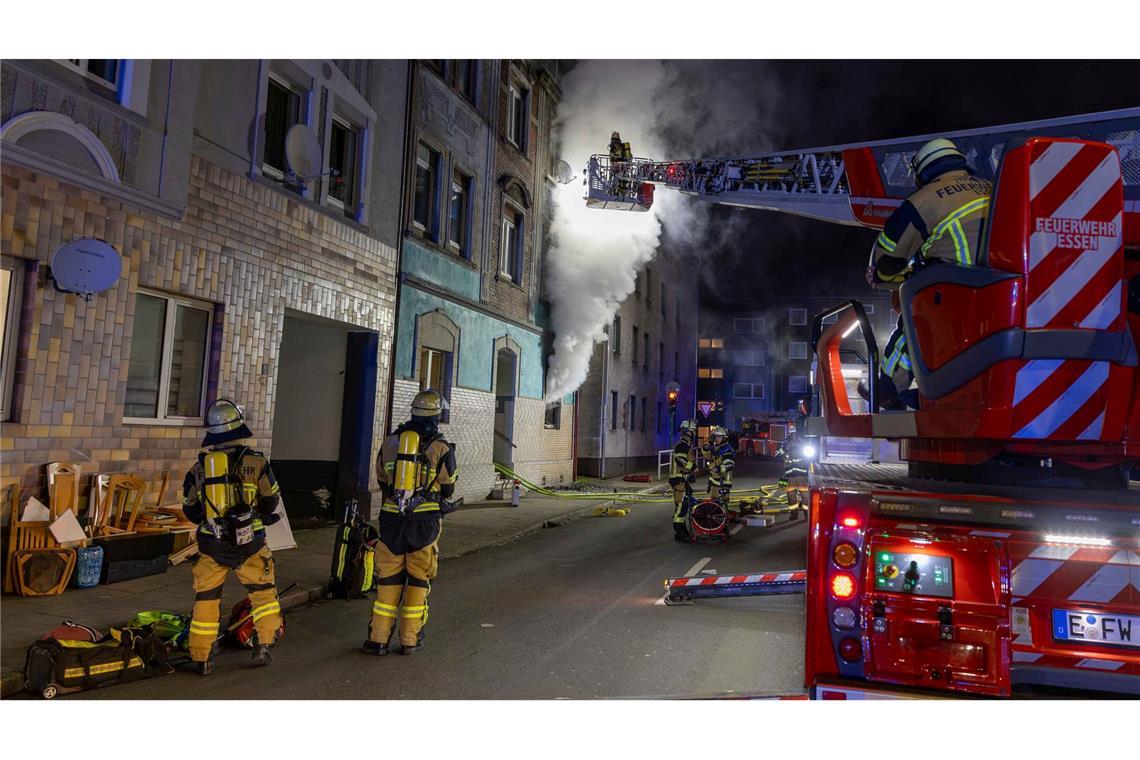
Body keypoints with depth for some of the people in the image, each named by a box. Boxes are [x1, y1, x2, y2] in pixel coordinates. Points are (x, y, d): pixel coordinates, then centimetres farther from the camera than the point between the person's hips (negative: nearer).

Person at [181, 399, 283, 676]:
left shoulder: (199, 466, -2)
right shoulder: (256, 462, -9)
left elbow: (190, 509, 8)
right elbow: (271, 501, 1)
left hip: (211, 544, 2)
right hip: (249, 542, -2)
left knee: (206, 599, 14)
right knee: (263, 591, 17)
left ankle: (202, 658, 20)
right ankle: (263, 645, 15)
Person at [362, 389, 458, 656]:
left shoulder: (389, 442, 5)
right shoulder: (441, 448, -6)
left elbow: (382, 482, 14)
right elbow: (447, 489, 2)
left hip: (392, 519, 3)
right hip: (424, 522, -3)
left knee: (388, 579, 10)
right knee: (418, 580, 8)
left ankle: (378, 638, 14)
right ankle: (410, 639, 14)